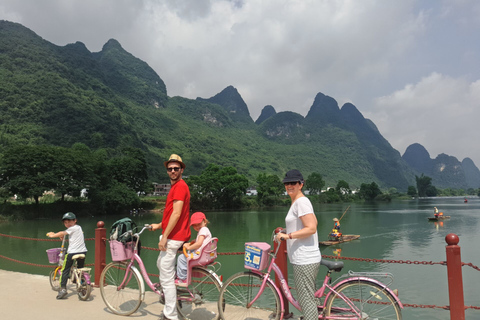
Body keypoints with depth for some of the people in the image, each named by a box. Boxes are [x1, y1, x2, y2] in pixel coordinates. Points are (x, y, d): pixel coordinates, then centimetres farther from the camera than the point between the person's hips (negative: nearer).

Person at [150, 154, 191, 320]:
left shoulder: (179, 186, -16)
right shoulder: (177, 186, 16)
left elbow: (176, 214, -23)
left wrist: (164, 236, -21)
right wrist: (159, 225, 28)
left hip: (173, 237, -11)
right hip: (174, 236, 11)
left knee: (166, 277, -4)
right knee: (161, 264, 28)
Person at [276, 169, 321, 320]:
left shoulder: (301, 202, -15)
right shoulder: (298, 201, 15)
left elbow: (311, 228, -22)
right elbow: (314, 222, 24)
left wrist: (287, 235, -22)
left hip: (304, 261, -11)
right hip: (302, 258, 11)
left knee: (307, 300, -3)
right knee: (308, 298, 19)